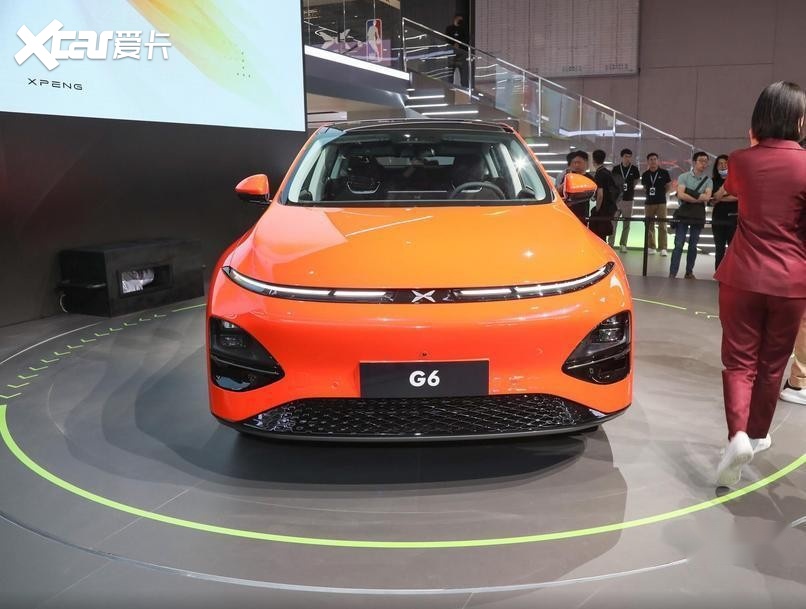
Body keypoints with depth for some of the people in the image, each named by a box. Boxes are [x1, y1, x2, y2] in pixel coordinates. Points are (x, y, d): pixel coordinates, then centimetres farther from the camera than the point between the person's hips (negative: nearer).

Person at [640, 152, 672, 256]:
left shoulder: (664, 173, -3)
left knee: (662, 226, -5)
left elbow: (669, 186, 7)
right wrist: (649, 193, 7)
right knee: (649, 226, 5)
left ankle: (662, 248, -4)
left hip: (661, 202, -3)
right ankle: (651, 247, 12)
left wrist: (661, 193, 4)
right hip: (649, 202, 3)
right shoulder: (645, 174, 6)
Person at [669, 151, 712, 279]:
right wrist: (699, 198, -10)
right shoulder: (684, 177, -1)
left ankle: (689, 272, 15)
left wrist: (689, 196, -12)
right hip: (683, 214, -3)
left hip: (699, 216, 3)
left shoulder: (708, 180, 6)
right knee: (679, 244, -6)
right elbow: (681, 195, -14)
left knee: (693, 245, 7)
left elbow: (707, 197, -10)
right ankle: (672, 273, -7)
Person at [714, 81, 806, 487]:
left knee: (739, 361, 6)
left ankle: (738, 435, -15)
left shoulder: (741, 160, -1)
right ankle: (757, 434, 30)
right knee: (771, 364, 15)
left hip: (742, 276, 1)